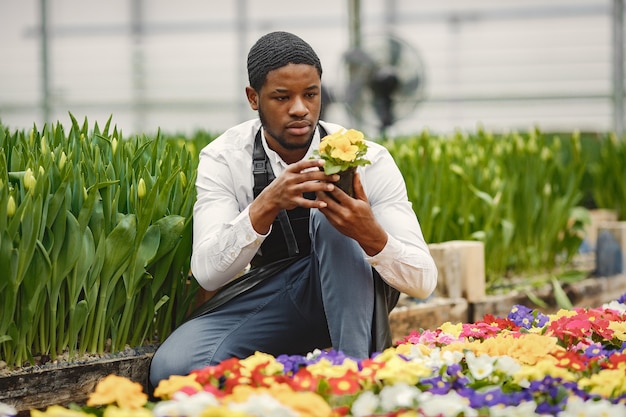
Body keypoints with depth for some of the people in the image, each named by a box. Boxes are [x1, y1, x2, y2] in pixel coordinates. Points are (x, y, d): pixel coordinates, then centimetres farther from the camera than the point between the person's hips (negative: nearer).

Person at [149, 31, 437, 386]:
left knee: (329, 217, -33)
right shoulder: (224, 158, -12)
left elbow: (424, 282, -20)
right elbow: (207, 272, -25)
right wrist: (267, 204, -41)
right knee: (172, 367, -26)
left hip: (350, 298, -1)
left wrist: (371, 235, -42)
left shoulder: (367, 159, -16)